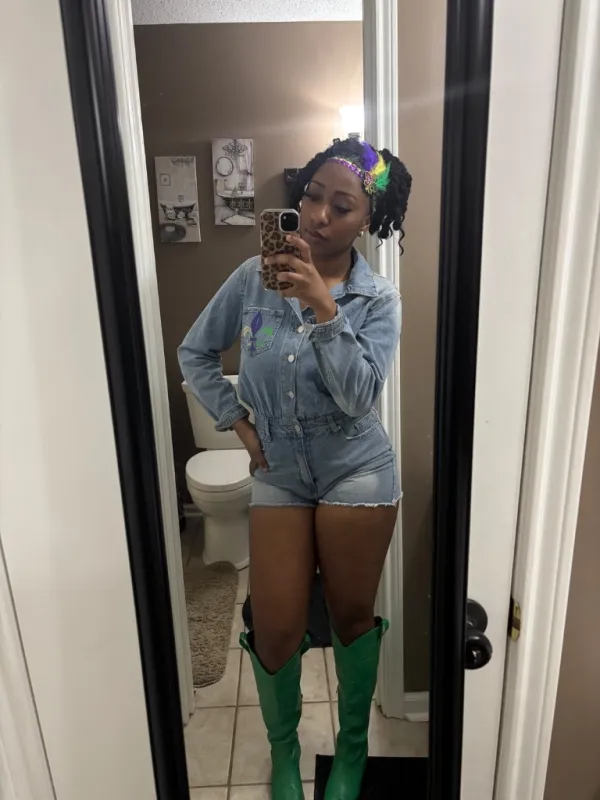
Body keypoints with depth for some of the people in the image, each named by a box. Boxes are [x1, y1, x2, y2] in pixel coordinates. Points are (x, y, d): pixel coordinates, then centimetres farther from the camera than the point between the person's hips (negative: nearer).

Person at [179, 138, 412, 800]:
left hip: (355, 472, -1)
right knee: (276, 631, 9)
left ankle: (353, 744, 44)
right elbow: (195, 354, 6)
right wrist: (238, 421, -1)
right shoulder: (256, 276, -3)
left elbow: (358, 395, -20)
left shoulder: (378, 299, -8)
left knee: (352, 618, 14)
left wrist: (322, 308, -28)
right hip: (279, 474, 2)